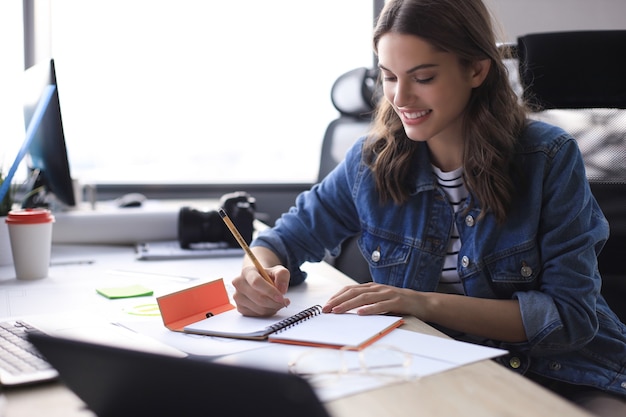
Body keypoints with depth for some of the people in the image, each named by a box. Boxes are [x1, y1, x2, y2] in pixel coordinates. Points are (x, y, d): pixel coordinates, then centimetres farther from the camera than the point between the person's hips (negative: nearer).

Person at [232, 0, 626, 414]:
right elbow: (288, 237, 6)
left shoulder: (550, 158, -12)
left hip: (565, 378, -2)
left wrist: (426, 303, -27)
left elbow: (572, 314, -16)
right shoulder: (373, 161, -4)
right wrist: (259, 274, -19)